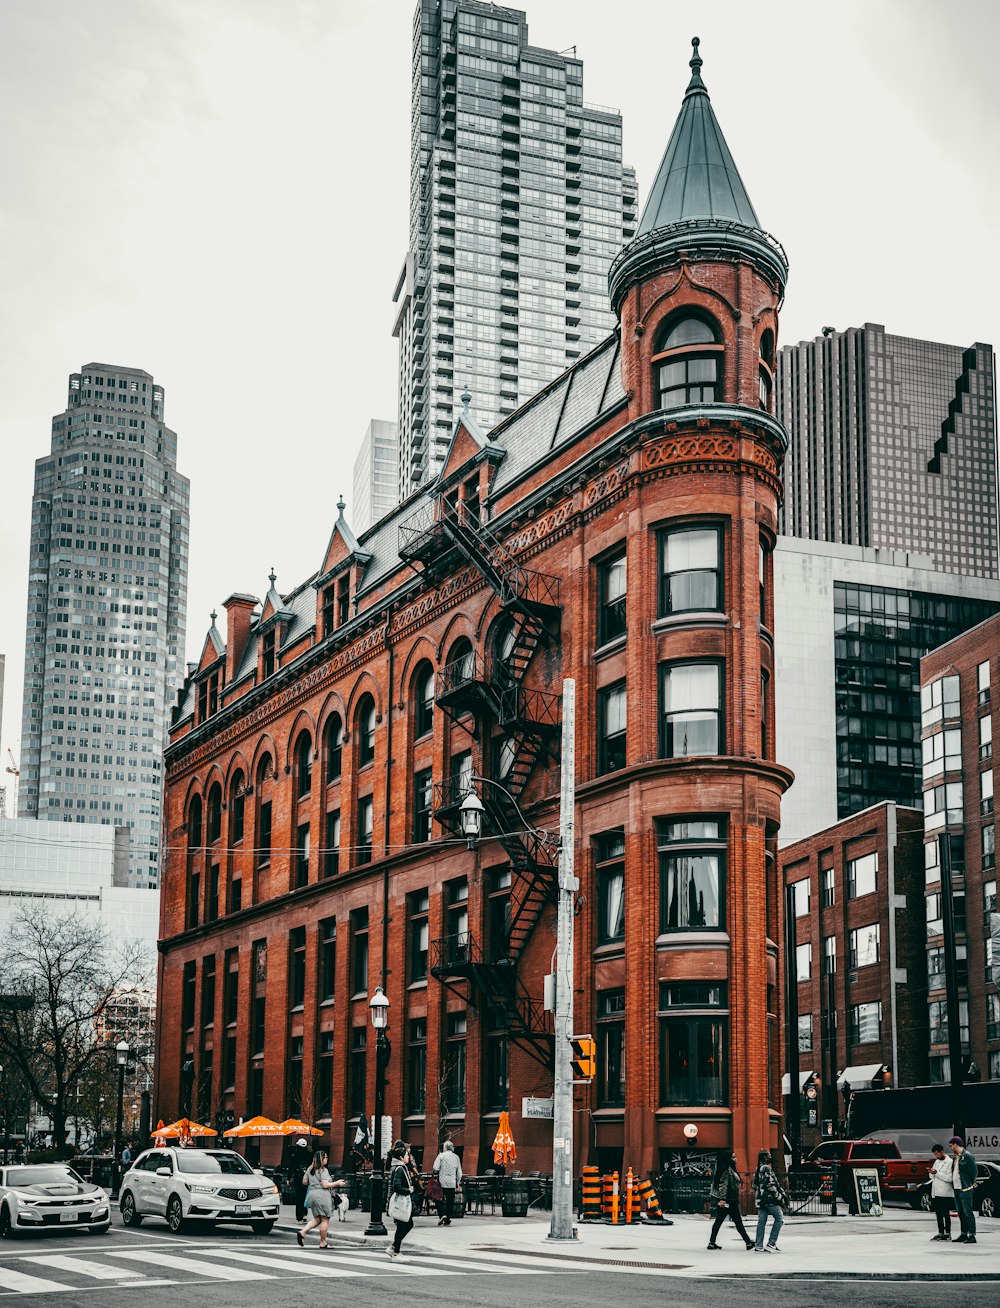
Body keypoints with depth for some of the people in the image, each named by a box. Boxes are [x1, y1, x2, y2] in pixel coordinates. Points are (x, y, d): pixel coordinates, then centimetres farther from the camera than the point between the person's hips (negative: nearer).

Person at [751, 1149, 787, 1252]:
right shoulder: (766, 1168, -13)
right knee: (779, 1219, -2)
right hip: (770, 1199, -9)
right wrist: (780, 1196, -11)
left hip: (760, 1200, 9)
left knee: (761, 1222, 9)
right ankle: (771, 1243, -7)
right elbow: (771, 1185, -18)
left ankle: (759, 1246, 8)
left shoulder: (757, 1170, 16)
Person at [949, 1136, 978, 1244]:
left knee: (968, 1212, -8)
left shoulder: (967, 1156, -12)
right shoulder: (956, 1157, 15)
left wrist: (971, 1184, -3)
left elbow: (974, 1171, -11)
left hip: (965, 1189, -9)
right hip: (957, 1189, 9)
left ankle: (972, 1235, -7)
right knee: (961, 1213, 13)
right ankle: (964, 1234, 20)